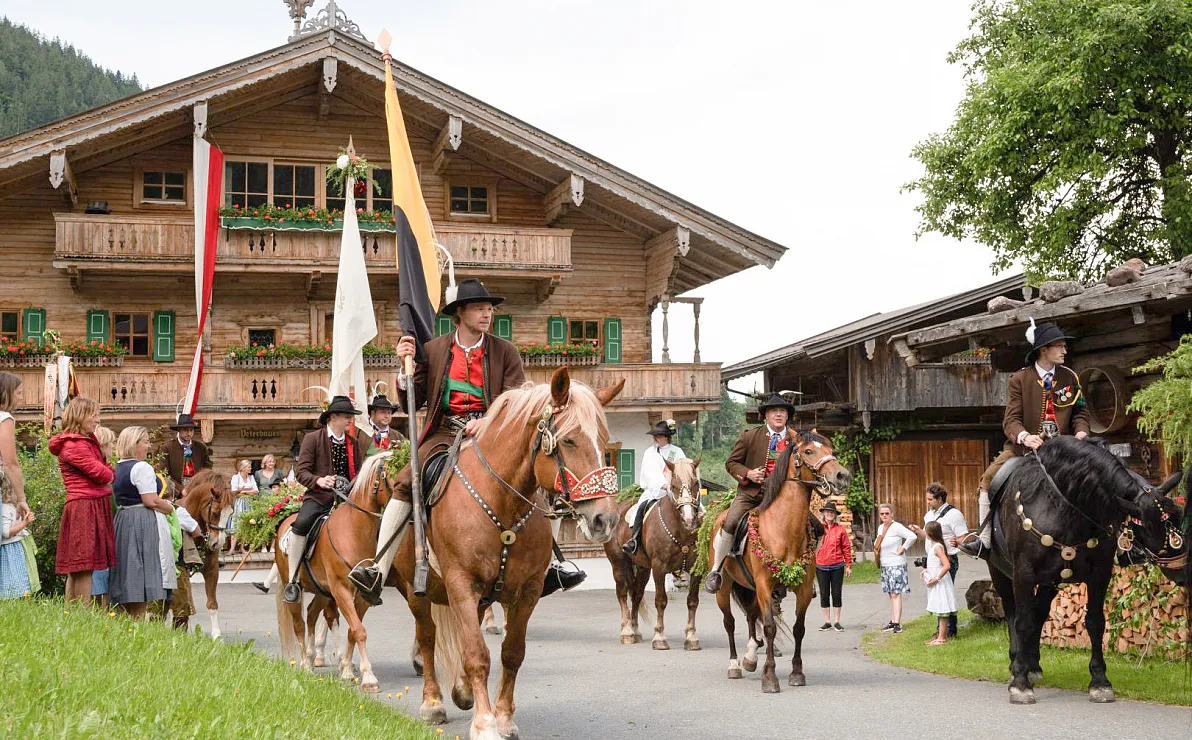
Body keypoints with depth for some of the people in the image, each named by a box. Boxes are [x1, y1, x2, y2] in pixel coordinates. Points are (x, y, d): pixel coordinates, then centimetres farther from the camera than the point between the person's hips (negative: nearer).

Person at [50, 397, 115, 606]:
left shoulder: (87, 441, 20)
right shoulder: (74, 445, -12)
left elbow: (108, 472, 16)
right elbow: (101, 473, -15)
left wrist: (107, 475, -5)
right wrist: (110, 475, 6)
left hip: (96, 508, 10)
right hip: (85, 509, -10)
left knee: (76, 569, 10)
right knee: (85, 567, -11)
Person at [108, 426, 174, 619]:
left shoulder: (117, 468, 14)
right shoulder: (142, 468, -14)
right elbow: (151, 501, -19)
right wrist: (171, 509, -3)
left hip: (122, 519, 9)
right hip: (143, 523, -9)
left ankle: (130, 617, 14)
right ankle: (139, 619, -8)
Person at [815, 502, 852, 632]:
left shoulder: (840, 529, 0)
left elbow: (846, 547, 5)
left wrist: (848, 565, 4)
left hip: (837, 566, 0)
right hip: (821, 566, 0)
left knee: (836, 594, 4)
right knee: (824, 594, 7)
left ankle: (836, 622, 13)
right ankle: (827, 622, 17)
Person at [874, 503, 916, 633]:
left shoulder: (896, 527, -13)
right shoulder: (881, 527, 12)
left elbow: (912, 537, -23)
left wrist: (903, 548, -15)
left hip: (896, 565, -8)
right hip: (885, 566, 8)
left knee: (895, 594, -12)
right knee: (891, 594, 11)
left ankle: (897, 623, -15)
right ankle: (893, 622, 14)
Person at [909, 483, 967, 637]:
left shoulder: (953, 514, -11)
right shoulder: (929, 514, 14)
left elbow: (965, 538, -14)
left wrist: (956, 542, -36)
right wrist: (918, 532, 1)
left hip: (948, 560, -8)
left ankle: (950, 630, 0)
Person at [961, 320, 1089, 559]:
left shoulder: (1070, 378, 7)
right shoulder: (1019, 379, -2)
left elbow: (1081, 413, 12)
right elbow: (1011, 419, -8)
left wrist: (1081, 433, -10)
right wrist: (1025, 437, -28)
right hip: (1024, 446, -2)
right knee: (988, 479, -19)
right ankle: (983, 540, -13)